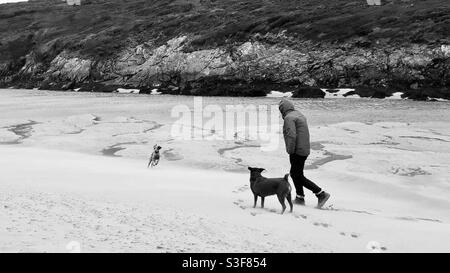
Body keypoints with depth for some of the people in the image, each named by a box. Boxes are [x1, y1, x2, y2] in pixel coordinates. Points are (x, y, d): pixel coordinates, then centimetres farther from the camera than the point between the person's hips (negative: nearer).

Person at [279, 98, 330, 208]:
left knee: (298, 176, -2)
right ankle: (300, 198, 25)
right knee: (294, 174, 19)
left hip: (297, 151, -10)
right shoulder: (299, 115, 14)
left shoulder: (289, 118, -15)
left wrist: (290, 151, -16)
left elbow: (292, 136, -26)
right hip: (304, 149, 10)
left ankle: (321, 194, -2)